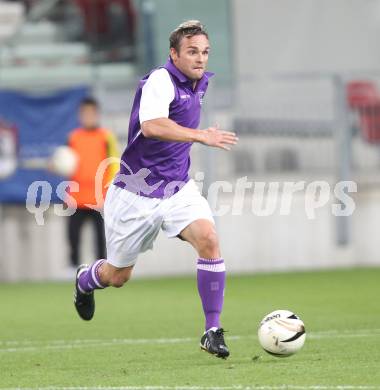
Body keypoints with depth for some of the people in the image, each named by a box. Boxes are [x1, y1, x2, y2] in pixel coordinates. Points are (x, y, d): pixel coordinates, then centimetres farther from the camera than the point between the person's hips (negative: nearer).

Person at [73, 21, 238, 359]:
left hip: (178, 188, 5)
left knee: (208, 239, -22)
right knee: (118, 276, 11)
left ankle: (212, 331, -16)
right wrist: (201, 136, -44)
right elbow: (151, 125, -39)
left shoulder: (200, 83, 6)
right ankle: (85, 280, 49)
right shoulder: (161, 81, -20)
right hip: (137, 192, -5)